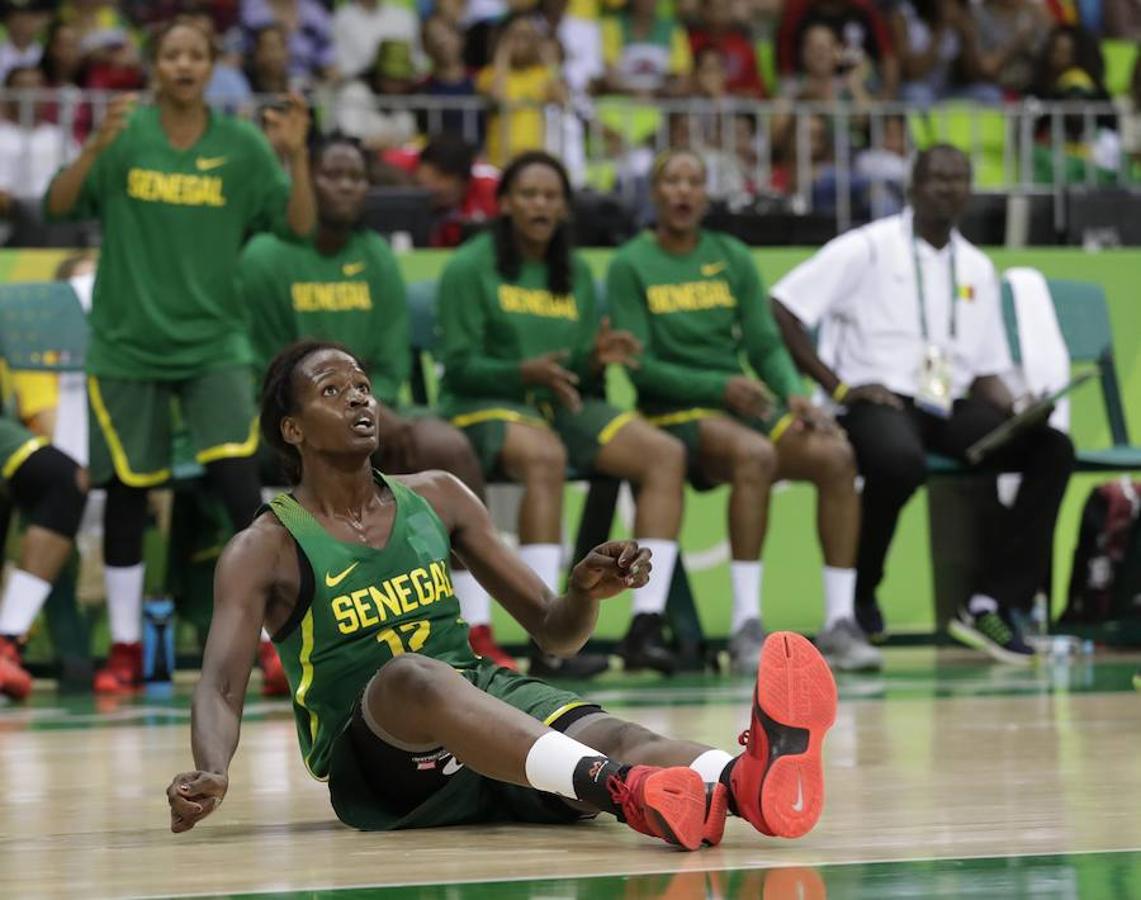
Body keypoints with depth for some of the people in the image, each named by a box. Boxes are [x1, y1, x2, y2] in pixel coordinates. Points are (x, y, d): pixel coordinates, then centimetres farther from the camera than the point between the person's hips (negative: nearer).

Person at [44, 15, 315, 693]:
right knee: (127, 492, 6)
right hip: (127, 343, 0)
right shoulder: (127, 133, -3)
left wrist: (297, 155, -18)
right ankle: (126, 648, 21)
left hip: (213, 341, 0)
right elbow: (60, 204, -9)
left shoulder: (241, 145, -1)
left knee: (240, 483, -14)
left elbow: (300, 224, -3)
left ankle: (272, 639, -7)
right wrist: (99, 145, -25)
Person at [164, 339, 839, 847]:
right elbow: (222, 687, -11)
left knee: (606, 734, -30)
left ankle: (750, 781, -66)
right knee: (411, 673, -40)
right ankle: (625, 790, -67)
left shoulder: (438, 498, 15)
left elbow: (555, 631, 16)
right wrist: (213, 774, -34)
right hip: (377, 765, -5)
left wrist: (588, 594, -9)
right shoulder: (264, 551, 3)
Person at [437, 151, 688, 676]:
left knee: (666, 455, -16)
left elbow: (580, 375, 16)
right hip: (484, 403, -6)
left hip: (561, 403, 6)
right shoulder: (471, 267, -1)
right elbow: (459, 365, -7)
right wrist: (525, 372, -23)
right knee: (546, 456, -39)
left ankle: (645, 626, -22)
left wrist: (597, 360, -8)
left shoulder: (576, 272, 16)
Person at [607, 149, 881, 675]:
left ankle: (840, 622, -24)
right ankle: (746, 627, -38)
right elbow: (640, 366, -6)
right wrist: (721, 387, -19)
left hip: (743, 402, 5)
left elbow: (766, 345, 12)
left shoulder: (732, 257, 15)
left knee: (836, 455, -24)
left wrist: (794, 394, -9)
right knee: (755, 454, -37)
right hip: (674, 412, -5)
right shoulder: (630, 266, 2)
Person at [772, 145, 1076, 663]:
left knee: (1053, 448, -18)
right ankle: (858, 597, -13)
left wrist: (1013, 408, -3)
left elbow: (986, 372, 20)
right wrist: (838, 387, -12)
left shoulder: (977, 268, 17)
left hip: (950, 407, 6)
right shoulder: (868, 249, -1)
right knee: (900, 461, -40)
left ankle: (991, 604, -21)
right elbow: (780, 310, -7)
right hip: (877, 402, -6)